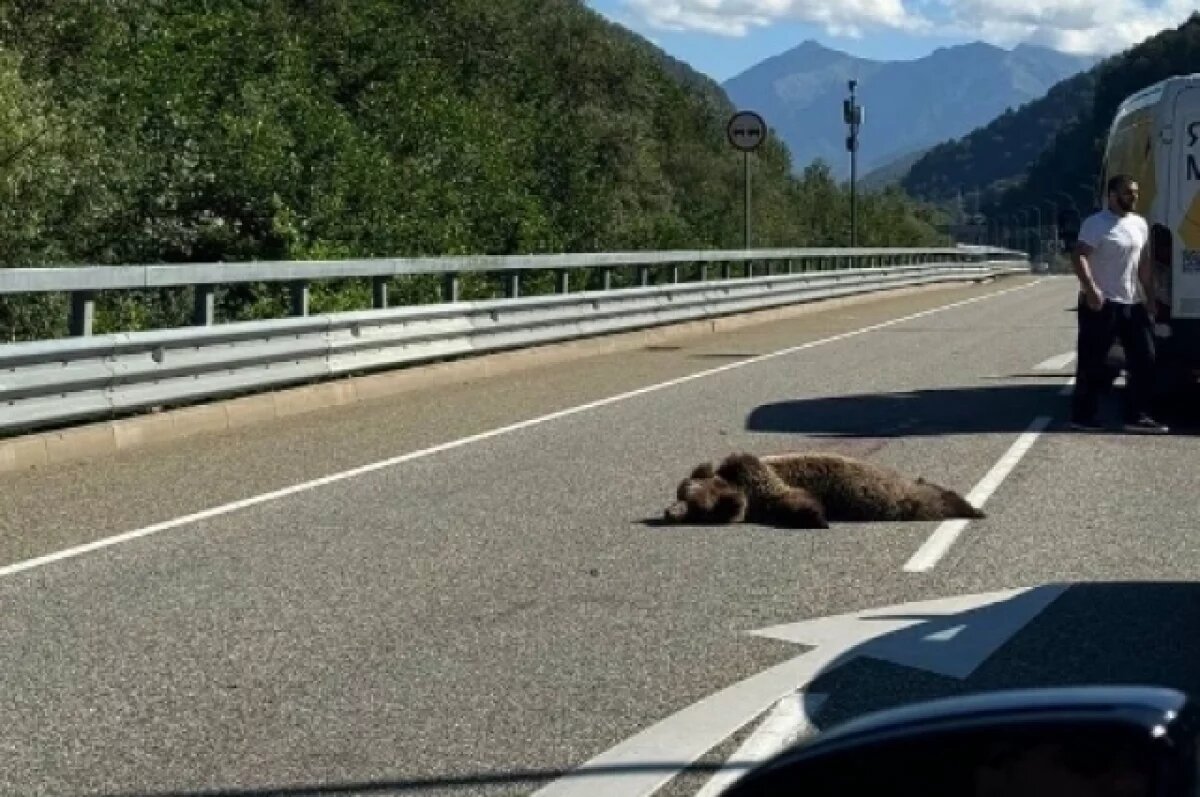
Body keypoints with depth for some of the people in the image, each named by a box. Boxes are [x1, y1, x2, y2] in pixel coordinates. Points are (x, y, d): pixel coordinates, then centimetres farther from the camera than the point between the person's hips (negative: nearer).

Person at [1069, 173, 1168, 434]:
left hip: (1131, 304, 8)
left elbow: (1144, 264, 21)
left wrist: (1150, 298, 16)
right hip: (1100, 305, -8)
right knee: (1092, 363, -2)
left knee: (1144, 359, 4)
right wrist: (1091, 289, -31)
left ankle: (1137, 416, 10)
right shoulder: (1097, 223, -9)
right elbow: (1079, 257, -20)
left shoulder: (1140, 224, 15)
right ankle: (1081, 416, 7)